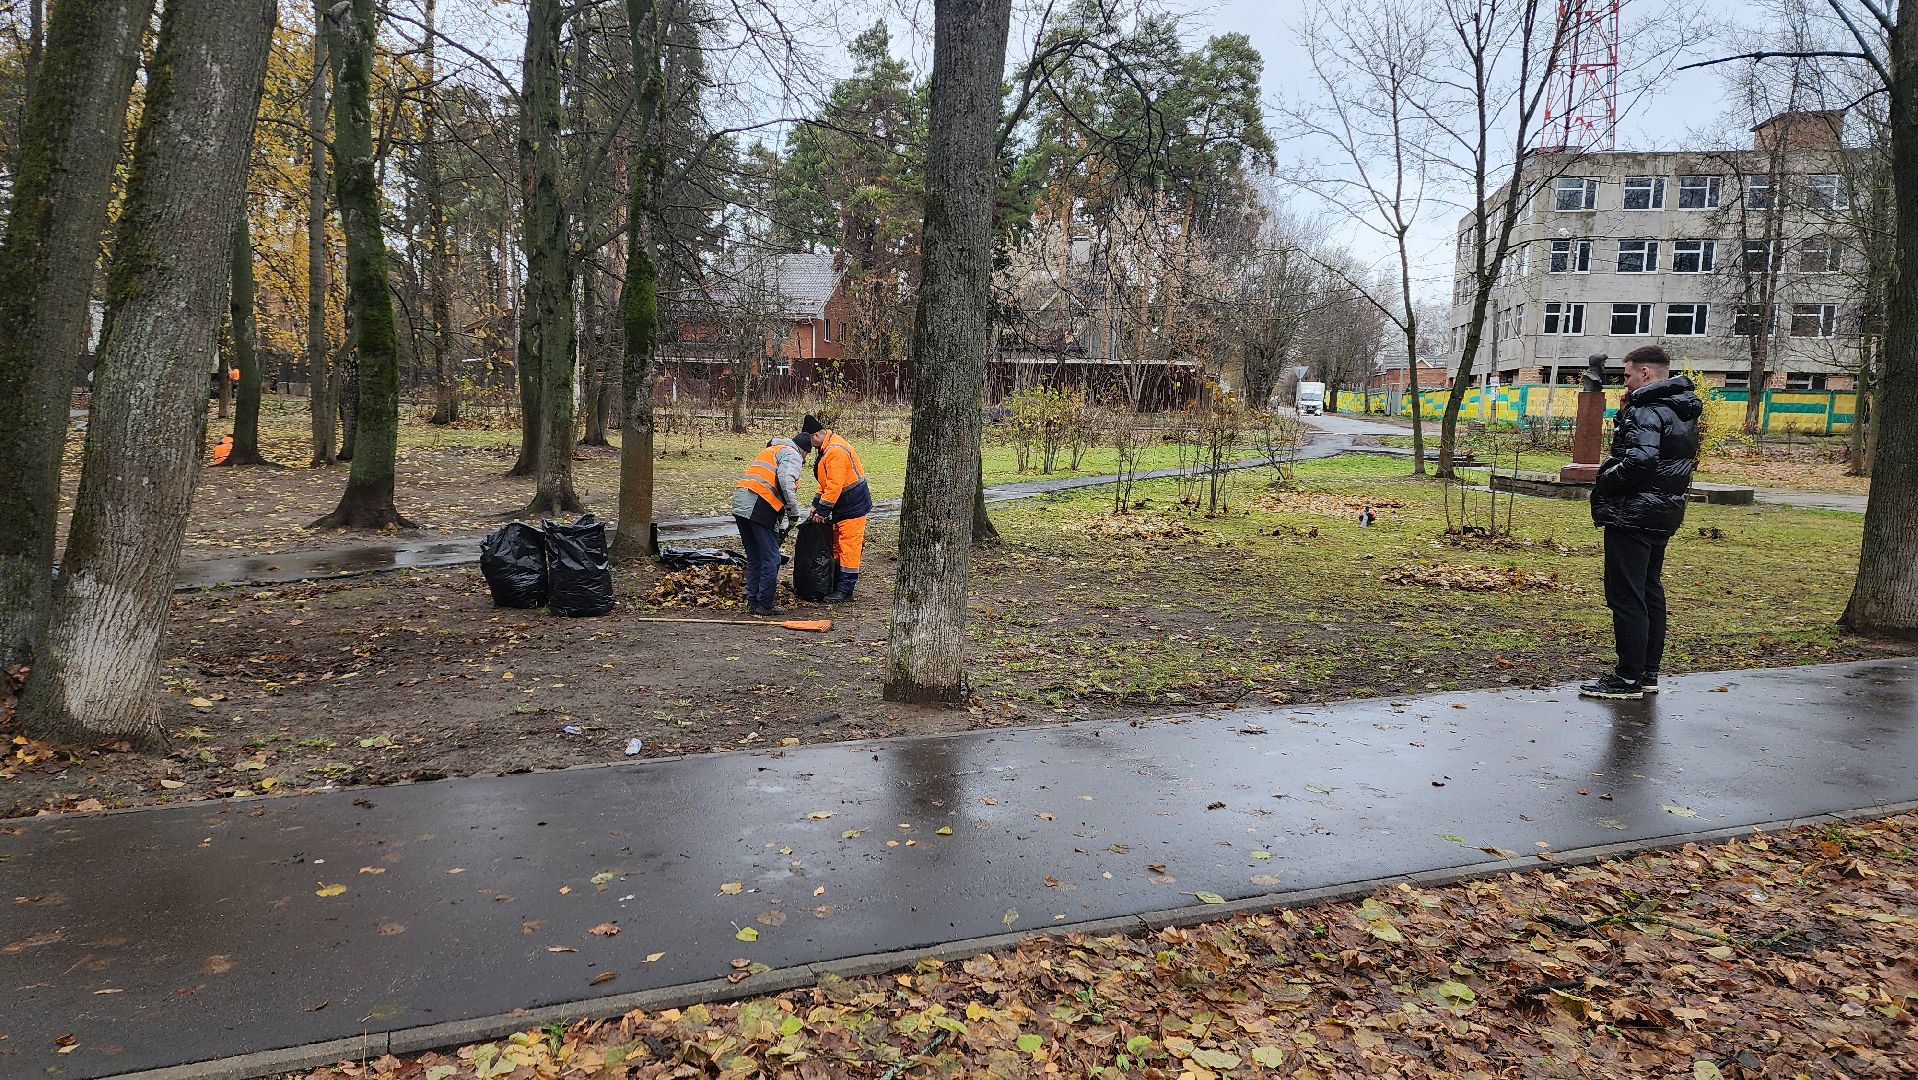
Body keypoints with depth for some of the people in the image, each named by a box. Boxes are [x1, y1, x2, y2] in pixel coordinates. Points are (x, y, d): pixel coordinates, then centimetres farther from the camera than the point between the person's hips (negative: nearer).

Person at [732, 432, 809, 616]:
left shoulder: (769, 450, 32)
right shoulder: (792, 454, 5)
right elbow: (786, 480, -16)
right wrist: (794, 513, -10)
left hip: (740, 504, 9)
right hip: (760, 508, -9)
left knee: (754, 558, 18)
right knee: (770, 559, 0)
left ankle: (752, 601, 23)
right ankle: (765, 604, 4)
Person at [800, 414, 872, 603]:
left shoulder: (835, 451, -24)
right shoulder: (826, 448, 11)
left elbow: (835, 485, -26)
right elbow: (826, 482, 19)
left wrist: (823, 510, -20)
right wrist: (817, 504, 12)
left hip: (853, 505, -11)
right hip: (842, 505, 11)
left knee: (848, 546, -7)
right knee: (837, 545, 14)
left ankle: (845, 590, -4)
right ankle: (837, 584, 21)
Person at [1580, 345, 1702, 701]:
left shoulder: (1647, 409, -16)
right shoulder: (1682, 411, 16)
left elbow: (1639, 461, -28)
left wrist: (1604, 481, -13)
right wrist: (1624, 415, 6)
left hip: (1633, 515, -10)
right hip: (1663, 515, 10)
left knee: (1625, 596, -6)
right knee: (1650, 591, 16)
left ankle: (1629, 679, -3)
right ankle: (1649, 674, 23)